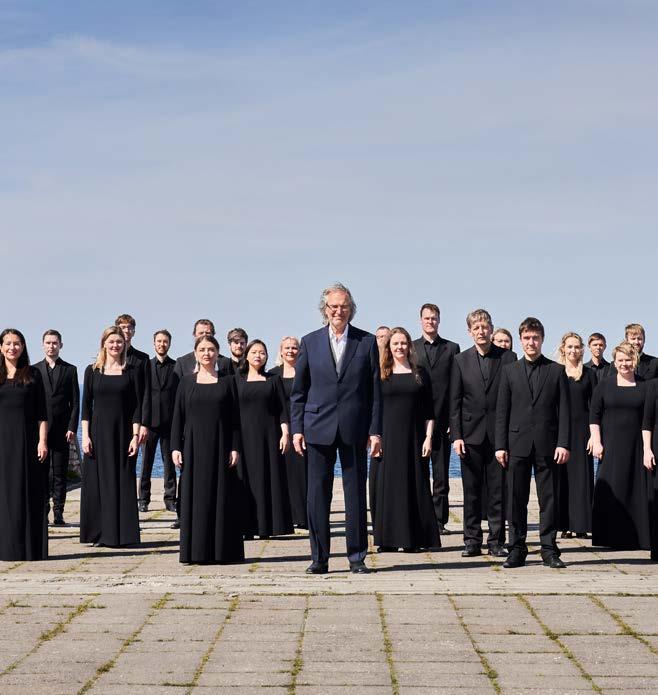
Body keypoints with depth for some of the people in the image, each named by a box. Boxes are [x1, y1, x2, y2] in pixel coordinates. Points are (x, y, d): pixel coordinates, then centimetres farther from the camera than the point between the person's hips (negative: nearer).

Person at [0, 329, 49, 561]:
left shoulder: (33, 375, 6)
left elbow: (41, 413, 4)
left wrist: (43, 441, -6)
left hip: (27, 440, -1)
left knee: (28, 494, 0)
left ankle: (30, 549, 3)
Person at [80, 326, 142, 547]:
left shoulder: (131, 371, 3)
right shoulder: (92, 371, 5)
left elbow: (137, 405, 1)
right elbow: (86, 405, 4)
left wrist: (136, 435, -7)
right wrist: (85, 435, -4)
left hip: (123, 432, -1)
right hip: (98, 431, 1)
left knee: (123, 482, 0)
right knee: (97, 481, 1)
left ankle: (121, 533, 5)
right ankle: (98, 533, 8)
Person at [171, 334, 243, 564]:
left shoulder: (227, 381, 5)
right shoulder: (187, 382, 7)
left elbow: (234, 418, 3)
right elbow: (178, 416, 6)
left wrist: (235, 448, -5)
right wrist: (176, 447, -2)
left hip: (220, 446, -1)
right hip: (193, 446, 1)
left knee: (221, 496, 0)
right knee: (195, 497, 1)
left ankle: (222, 550, 6)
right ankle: (196, 551, 5)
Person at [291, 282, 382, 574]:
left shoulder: (367, 342, 5)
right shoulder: (310, 342, 7)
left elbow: (375, 390, 4)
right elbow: (298, 391, 8)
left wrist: (375, 430, -2)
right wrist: (297, 428, 1)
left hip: (354, 429, -1)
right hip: (319, 429, 1)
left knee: (356, 495, 3)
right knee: (317, 495, 2)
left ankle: (357, 557, 12)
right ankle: (319, 557, 10)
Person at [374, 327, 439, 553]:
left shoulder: (420, 374, 8)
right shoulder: (381, 375, 6)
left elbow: (429, 411, 7)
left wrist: (428, 437, -2)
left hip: (414, 438, 1)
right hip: (388, 438, -1)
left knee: (415, 484, 1)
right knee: (388, 484, 0)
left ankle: (413, 539, 6)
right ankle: (388, 539, 4)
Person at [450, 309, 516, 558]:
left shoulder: (508, 358, 3)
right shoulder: (461, 360, 6)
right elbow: (454, 402, 4)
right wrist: (456, 436, -4)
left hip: (499, 434, -1)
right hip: (471, 433, 1)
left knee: (498, 490, 2)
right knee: (472, 491, 4)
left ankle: (496, 541, 9)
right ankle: (472, 541, 11)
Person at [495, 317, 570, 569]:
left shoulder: (557, 371, 7)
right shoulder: (509, 371, 9)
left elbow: (564, 411, 3)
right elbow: (502, 411, 6)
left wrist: (563, 444, -6)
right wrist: (500, 445, -1)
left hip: (547, 444, -1)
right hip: (517, 444, 1)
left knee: (548, 499, 2)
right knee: (516, 499, 2)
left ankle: (549, 549, 8)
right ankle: (517, 549, 8)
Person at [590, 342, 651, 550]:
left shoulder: (645, 386, 6)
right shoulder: (604, 385, 5)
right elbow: (594, 415, 3)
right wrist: (596, 442, -6)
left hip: (636, 446, 1)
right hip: (610, 445, -1)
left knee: (636, 489, 0)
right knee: (610, 491, -2)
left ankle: (636, 536, 8)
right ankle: (610, 536, 4)